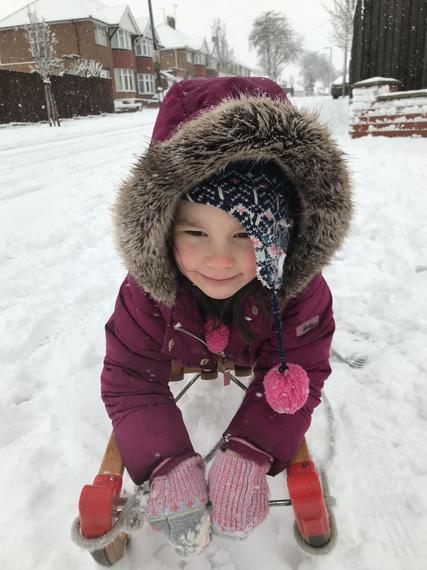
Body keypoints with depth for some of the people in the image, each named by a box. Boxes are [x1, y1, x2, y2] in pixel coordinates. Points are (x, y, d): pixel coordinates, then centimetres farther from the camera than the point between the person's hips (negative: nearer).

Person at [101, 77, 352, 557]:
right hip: (184, 350, 1)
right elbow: (131, 381, -33)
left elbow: (302, 374, -32)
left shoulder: (300, 291, -41)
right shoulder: (147, 289, -41)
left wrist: (248, 457, -46)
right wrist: (169, 469, -47)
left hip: (258, 351, 0)